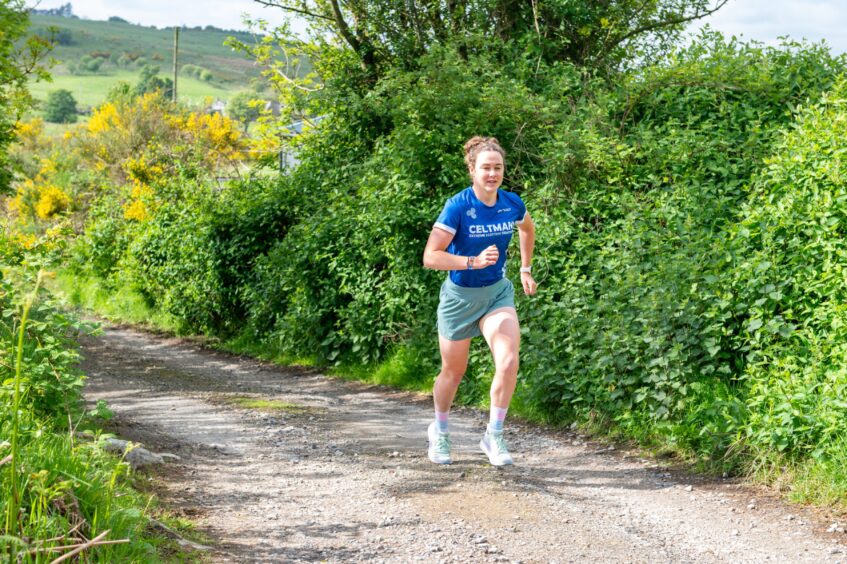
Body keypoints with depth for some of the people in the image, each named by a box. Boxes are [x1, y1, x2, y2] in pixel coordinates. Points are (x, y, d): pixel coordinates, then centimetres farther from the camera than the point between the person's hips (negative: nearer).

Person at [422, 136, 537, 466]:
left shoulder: (512, 204, -7)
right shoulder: (457, 207, -21)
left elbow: (527, 229, 18)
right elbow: (430, 256, -24)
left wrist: (525, 269, 18)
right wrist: (474, 262, -33)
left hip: (497, 292, 3)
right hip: (460, 296, -3)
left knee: (508, 362, -18)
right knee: (453, 372, 11)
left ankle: (494, 436, -2)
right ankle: (439, 432, 38)